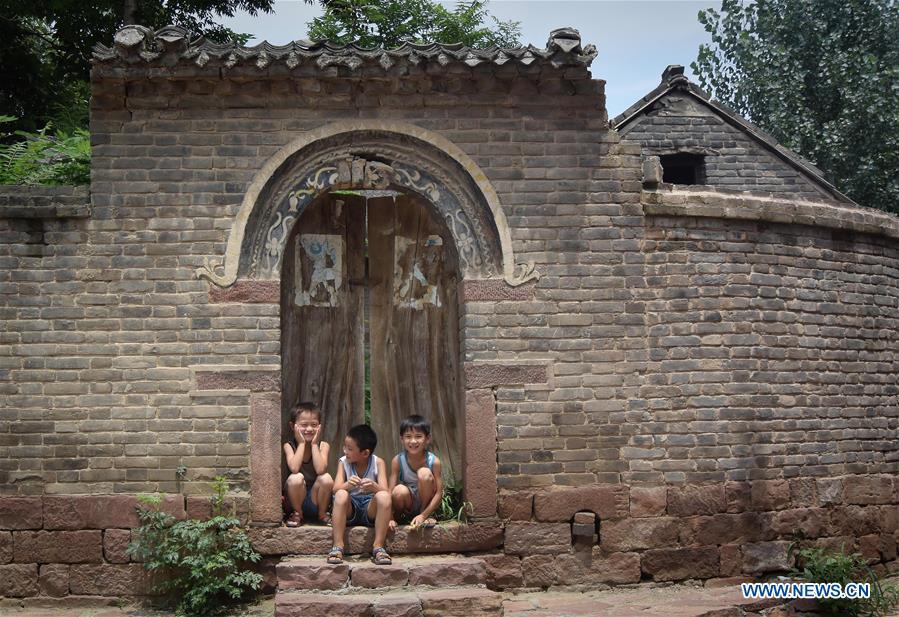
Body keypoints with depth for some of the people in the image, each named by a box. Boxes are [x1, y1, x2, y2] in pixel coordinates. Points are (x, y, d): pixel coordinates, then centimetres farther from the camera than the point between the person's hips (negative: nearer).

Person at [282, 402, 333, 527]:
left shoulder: (323, 445, -6)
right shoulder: (289, 446, -8)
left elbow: (320, 469, -24)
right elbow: (294, 468, -27)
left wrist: (314, 444, -17)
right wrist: (301, 444, -19)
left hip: (316, 497, 1)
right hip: (297, 497, -1)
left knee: (326, 478, -28)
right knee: (296, 478, -31)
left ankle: (322, 514, -2)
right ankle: (297, 514, -4)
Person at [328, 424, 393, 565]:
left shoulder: (378, 463, -4)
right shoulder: (343, 462, -1)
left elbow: (385, 490, -16)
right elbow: (336, 489, -14)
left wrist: (374, 487, -39)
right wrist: (348, 485, -37)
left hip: (370, 510, -1)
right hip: (350, 510, 1)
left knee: (384, 496, -31)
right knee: (341, 494, -30)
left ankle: (378, 547, -26)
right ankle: (338, 546, -28)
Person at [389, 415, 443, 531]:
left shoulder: (434, 461, -17)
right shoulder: (397, 461, -15)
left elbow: (439, 493, -16)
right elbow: (390, 491, -16)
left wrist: (423, 515, -24)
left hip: (426, 501, 0)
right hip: (408, 502, 0)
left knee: (424, 473, -27)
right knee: (400, 491, -35)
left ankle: (426, 517, -10)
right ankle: (400, 516, -1)